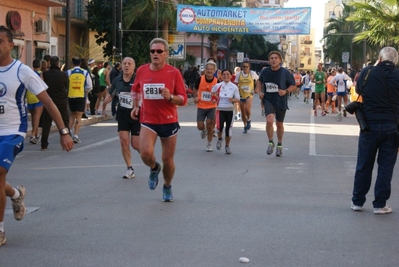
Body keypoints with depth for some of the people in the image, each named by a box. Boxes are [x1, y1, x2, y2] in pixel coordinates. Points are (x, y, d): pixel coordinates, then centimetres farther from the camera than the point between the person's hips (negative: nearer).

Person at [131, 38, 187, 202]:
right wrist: (136, 106, 7)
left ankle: (167, 187, 35)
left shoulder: (174, 72, -7)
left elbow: (183, 99, -5)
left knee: (168, 159, 7)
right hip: (148, 121, 1)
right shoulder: (142, 71, 1)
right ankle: (154, 168, 14)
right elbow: (135, 90, 21)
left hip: (169, 121, -1)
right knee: (146, 153, -22)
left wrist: (170, 97, -24)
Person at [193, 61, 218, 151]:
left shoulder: (217, 81, -10)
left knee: (210, 126, 0)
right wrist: (195, 97, -7)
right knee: (200, 126, -1)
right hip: (201, 107, 1)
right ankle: (204, 130, 37)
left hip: (211, 107, -1)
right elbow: (195, 89, 9)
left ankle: (209, 145, 17)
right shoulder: (200, 79, -10)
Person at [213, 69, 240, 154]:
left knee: (228, 128, 2)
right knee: (219, 127, -16)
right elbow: (212, 94, 16)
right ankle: (219, 139, 19)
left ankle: (227, 146, 22)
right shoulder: (217, 86, 3)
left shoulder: (234, 87, 3)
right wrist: (214, 99, -5)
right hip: (220, 109, -1)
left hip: (230, 110, 1)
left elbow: (238, 99, 4)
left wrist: (233, 100, -17)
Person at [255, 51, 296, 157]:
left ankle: (279, 145, 36)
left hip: (281, 101, 0)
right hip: (268, 100, 0)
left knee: (279, 124, 14)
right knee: (269, 120, -22)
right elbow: (260, 82, 18)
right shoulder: (265, 72, -3)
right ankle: (270, 142, 0)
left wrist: (286, 91, -21)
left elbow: (294, 86, -3)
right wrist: (260, 91, 2)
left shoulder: (285, 72, -10)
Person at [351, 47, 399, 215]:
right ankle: (379, 204, 7)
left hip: (369, 125, 1)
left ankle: (357, 202, 17)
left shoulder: (367, 72, -5)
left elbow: (359, 91, 12)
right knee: (386, 166, 6)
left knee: (364, 165, 10)